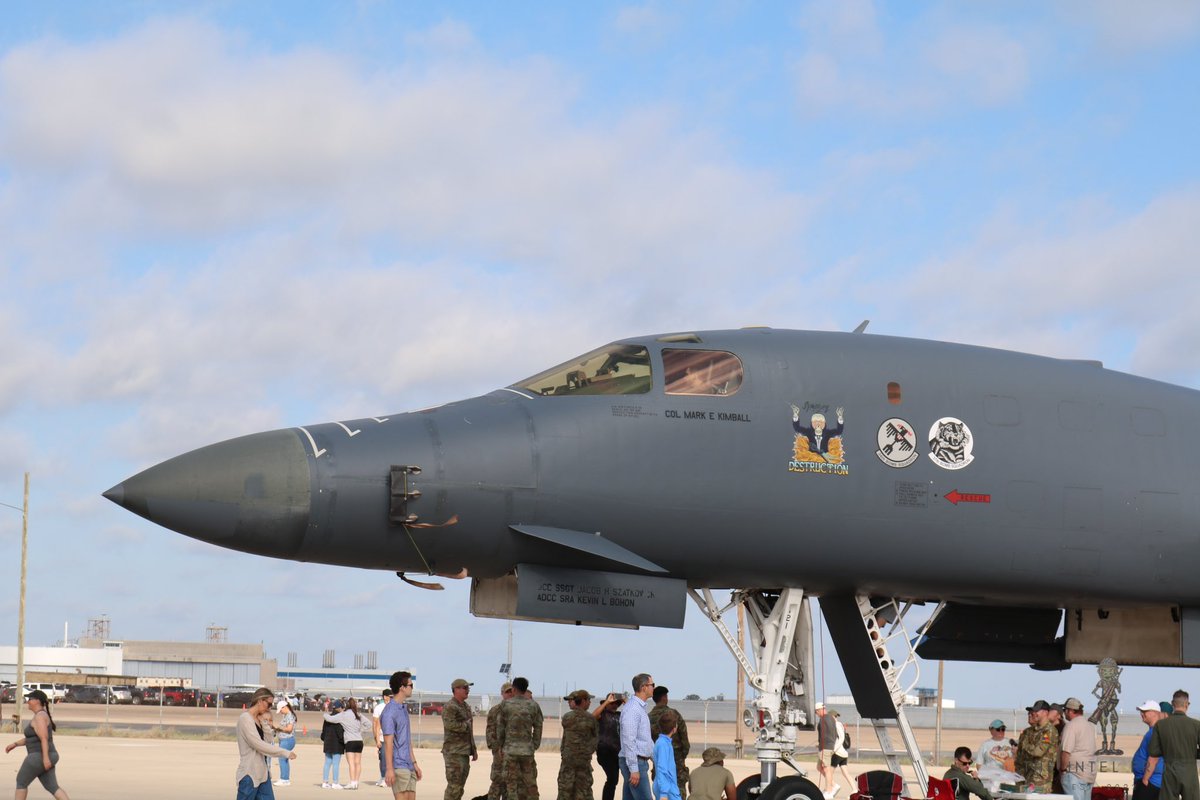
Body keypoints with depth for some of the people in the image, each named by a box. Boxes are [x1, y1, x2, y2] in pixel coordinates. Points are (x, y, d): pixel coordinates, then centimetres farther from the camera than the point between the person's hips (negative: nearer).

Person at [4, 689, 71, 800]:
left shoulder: (39, 717, -15)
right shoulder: (42, 716, 17)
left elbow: (44, 738, -23)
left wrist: (45, 758, -29)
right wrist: (15, 744, 22)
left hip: (39, 757, -10)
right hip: (46, 758, 10)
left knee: (21, 782, 8)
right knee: (52, 787, 7)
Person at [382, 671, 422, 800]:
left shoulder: (404, 708, 16)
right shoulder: (389, 712, -13)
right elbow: (388, 742, -17)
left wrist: (414, 763, 22)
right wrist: (389, 769, -20)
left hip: (408, 765, 9)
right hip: (398, 766, -9)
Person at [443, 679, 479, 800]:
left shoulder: (466, 707, 18)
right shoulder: (450, 707, -11)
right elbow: (450, 725, -27)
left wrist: (474, 750, 20)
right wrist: (466, 725, -12)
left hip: (464, 752, 9)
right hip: (454, 752, -9)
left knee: (459, 785, 9)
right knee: (454, 785, -10)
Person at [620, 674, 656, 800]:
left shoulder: (640, 708, 16)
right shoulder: (632, 709, -16)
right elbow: (629, 741, -20)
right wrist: (634, 769, -22)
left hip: (640, 761, 10)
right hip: (635, 762, -10)